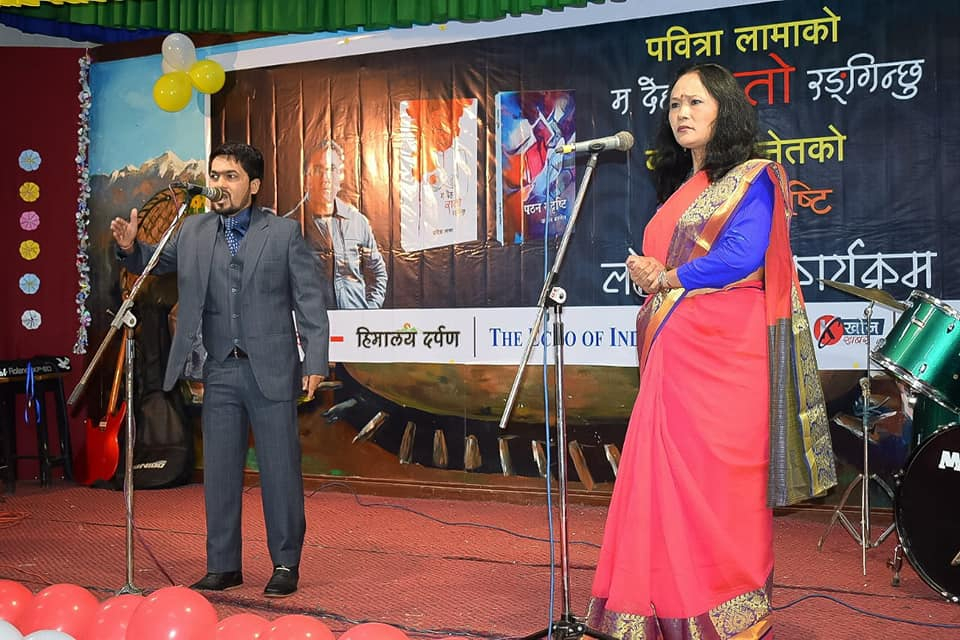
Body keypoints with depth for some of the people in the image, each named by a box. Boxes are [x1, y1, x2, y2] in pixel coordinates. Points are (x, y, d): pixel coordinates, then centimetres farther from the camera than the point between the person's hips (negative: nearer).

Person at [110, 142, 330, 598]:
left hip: (271, 371, -4)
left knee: (280, 469, 2)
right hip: (220, 372, 4)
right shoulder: (193, 231, 10)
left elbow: (309, 301, -2)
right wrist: (131, 247, -1)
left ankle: (286, 564, 14)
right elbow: (156, 264, 22)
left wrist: (316, 362, -9)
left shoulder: (284, 233, -1)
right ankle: (223, 566, 20)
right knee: (219, 470, 8)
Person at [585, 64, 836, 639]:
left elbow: (740, 258, -15)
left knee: (718, 483, -6)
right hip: (673, 355, 7)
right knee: (669, 480, 4)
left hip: (724, 353, -7)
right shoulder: (680, 188, 22)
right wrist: (649, 274, -2)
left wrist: (663, 279, -5)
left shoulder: (751, 178, -1)